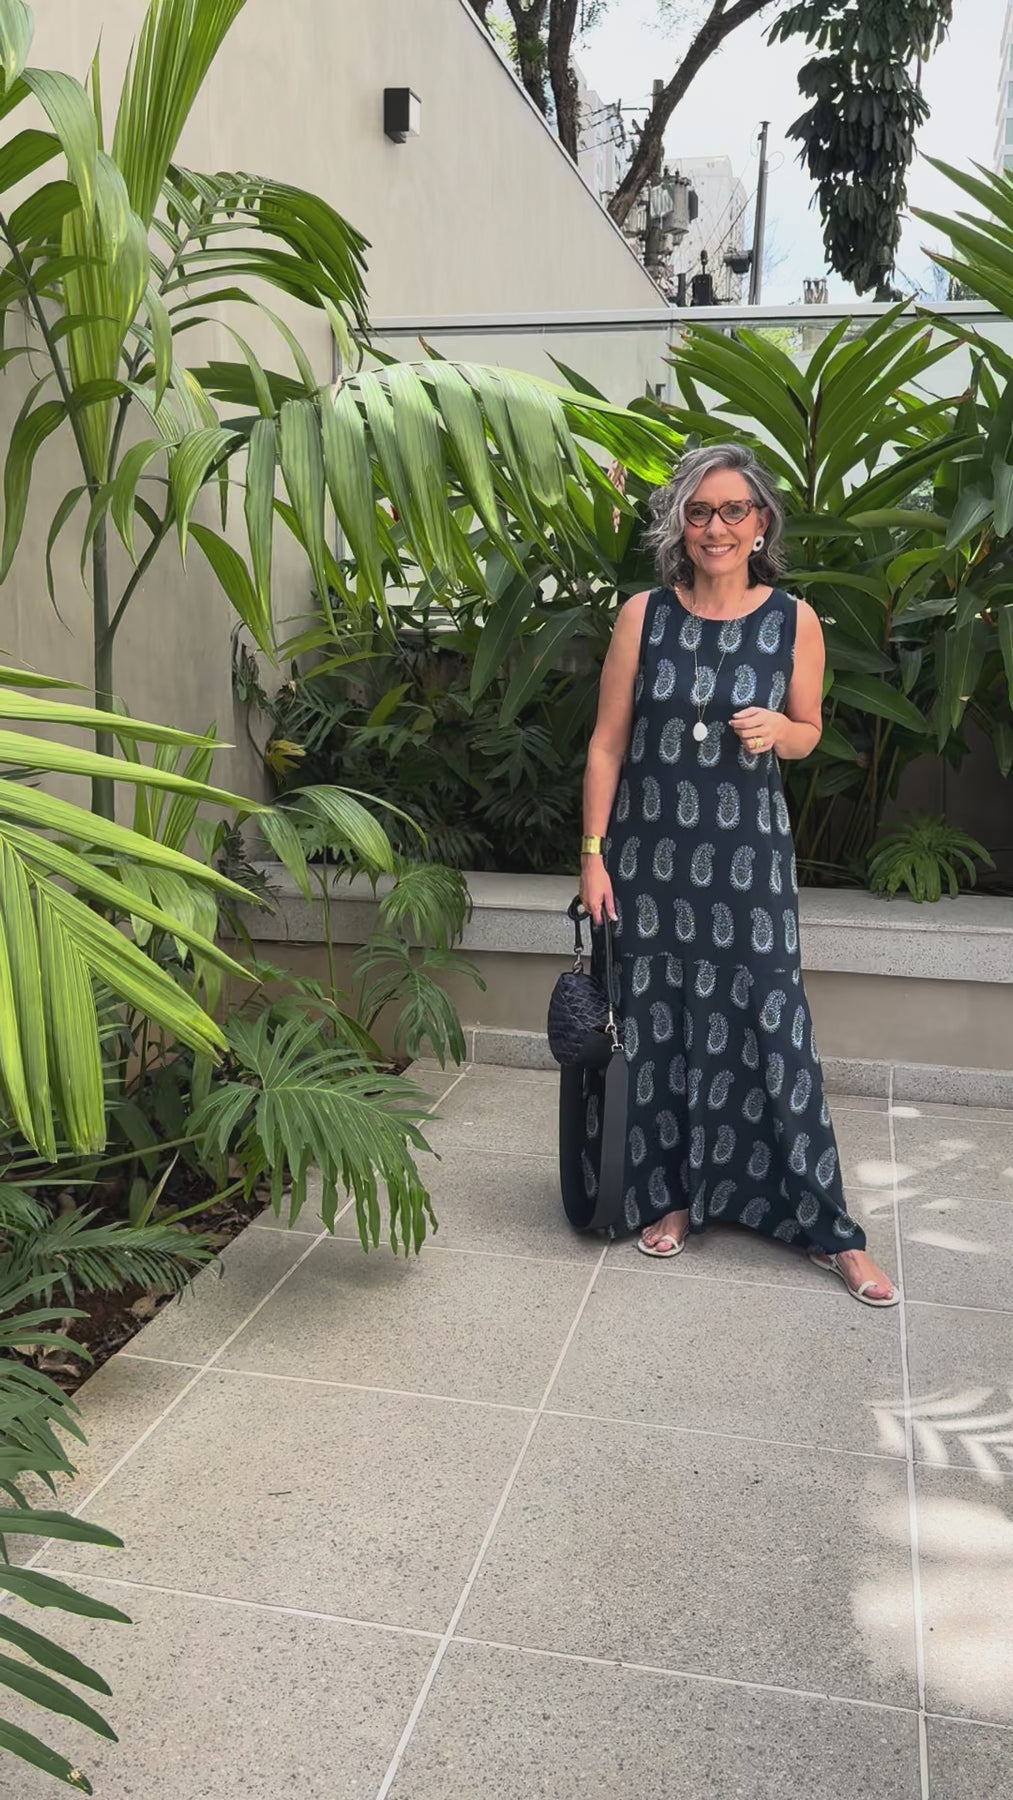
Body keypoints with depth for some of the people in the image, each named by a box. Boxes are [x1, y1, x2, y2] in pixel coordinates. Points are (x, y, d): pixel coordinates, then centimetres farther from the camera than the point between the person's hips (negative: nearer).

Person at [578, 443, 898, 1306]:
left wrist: (775, 730, -13)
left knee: (767, 1026, 0)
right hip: (651, 849, 1)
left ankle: (829, 1228, 11)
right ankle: (669, 1193, 29)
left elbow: (808, 731, 10)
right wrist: (594, 854, -5)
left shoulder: (793, 620, -2)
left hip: (747, 853, -1)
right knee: (657, 1023, 9)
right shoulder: (645, 615, -3)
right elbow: (607, 743, -1)